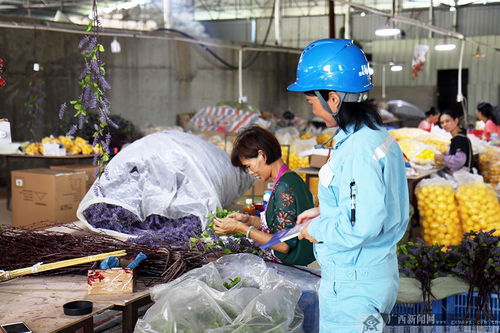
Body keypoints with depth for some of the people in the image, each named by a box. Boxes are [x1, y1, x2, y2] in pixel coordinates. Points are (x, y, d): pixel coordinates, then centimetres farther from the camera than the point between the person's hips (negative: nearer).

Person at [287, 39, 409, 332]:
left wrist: (316, 229, -12)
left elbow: (361, 226, -29)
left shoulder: (357, 150, -24)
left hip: (353, 285, -10)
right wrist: (324, 212, 12)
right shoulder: (378, 136, 6)